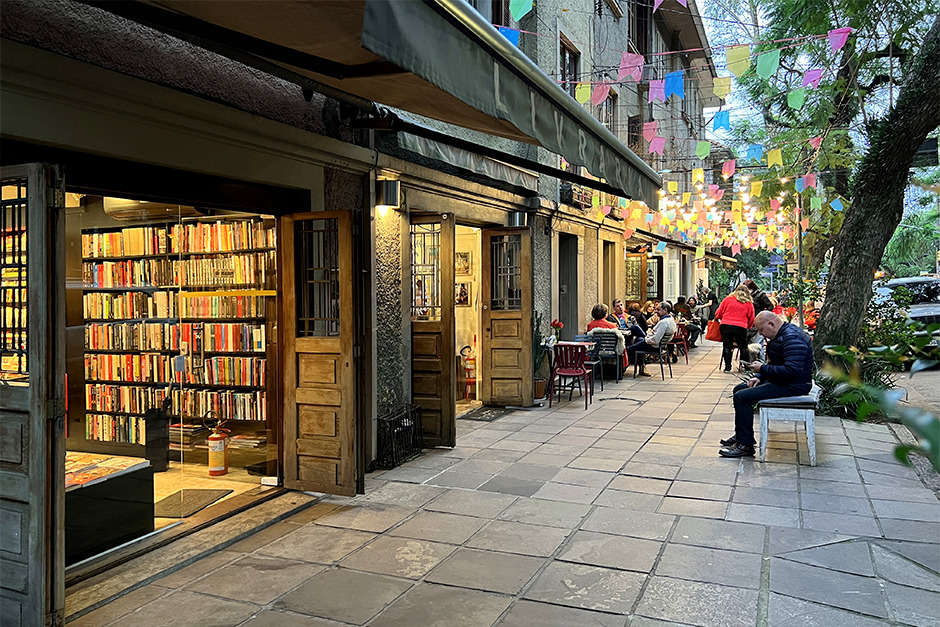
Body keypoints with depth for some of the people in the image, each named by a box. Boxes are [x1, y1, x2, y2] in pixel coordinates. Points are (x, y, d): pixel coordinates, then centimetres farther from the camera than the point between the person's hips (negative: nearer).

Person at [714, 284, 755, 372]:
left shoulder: (727, 299, 7)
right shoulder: (749, 304, 9)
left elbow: (718, 313, 10)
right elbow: (751, 319, 12)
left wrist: (718, 319, 30)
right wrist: (747, 327, 28)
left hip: (725, 325, 0)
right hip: (741, 327, 0)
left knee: (727, 346, 6)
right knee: (743, 346, 15)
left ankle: (727, 367, 4)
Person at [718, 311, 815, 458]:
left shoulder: (792, 338, -22)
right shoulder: (780, 335, 13)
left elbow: (792, 370, -32)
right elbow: (773, 363, 22)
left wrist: (763, 369, -22)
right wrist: (759, 377, 5)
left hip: (794, 385, -11)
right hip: (780, 381, 12)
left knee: (742, 396, -20)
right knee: (739, 389, 16)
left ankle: (746, 445, -12)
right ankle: (741, 435, 23)